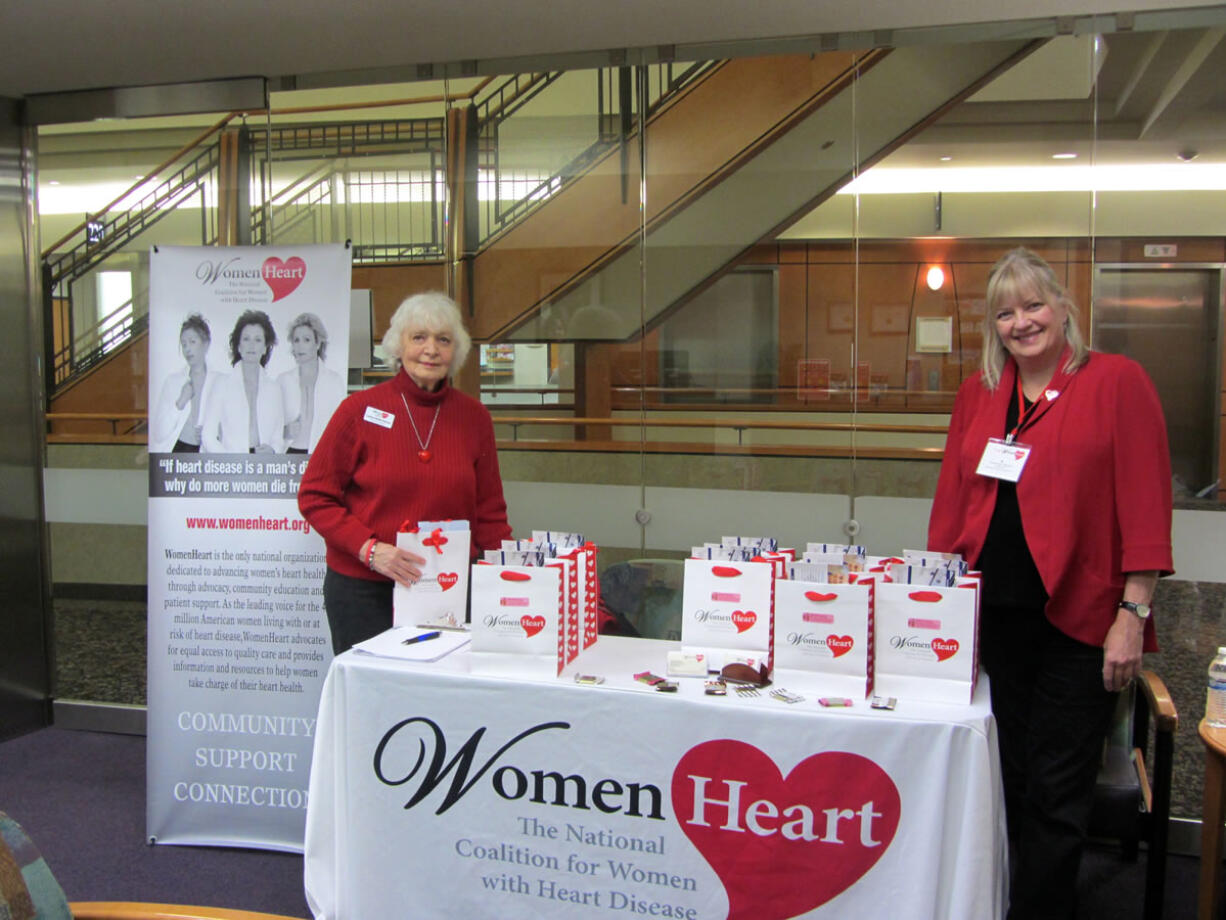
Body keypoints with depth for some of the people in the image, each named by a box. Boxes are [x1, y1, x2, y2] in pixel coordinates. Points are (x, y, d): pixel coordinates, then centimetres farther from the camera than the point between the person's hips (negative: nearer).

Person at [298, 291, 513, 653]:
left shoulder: (474, 417, 4)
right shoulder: (360, 409, -4)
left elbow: (489, 512, 9)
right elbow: (315, 496, -2)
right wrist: (369, 549, -15)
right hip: (363, 591, -2)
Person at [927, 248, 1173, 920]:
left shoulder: (1117, 382, -3)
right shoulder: (978, 394, 11)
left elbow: (1145, 505, -7)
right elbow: (951, 503, 13)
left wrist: (1133, 614, -11)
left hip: (1077, 620, -4)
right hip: (993, 615, 4)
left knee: (1055, 795, 5)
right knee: (1005, 783, 15)